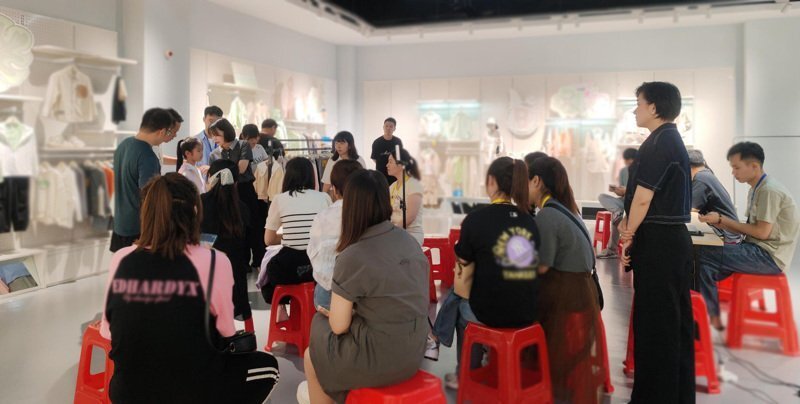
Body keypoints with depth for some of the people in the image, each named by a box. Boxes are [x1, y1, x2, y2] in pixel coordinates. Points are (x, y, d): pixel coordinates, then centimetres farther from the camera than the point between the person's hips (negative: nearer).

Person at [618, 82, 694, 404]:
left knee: (655, 321, -2)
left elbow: (643, 197, -17)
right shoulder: (673, 139, 17)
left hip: (657, 243, -10)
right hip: (673, 238, 10)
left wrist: (629, 236, -5)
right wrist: (630, 224, 10)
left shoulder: (658, 142, -14)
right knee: (674, 320, 16)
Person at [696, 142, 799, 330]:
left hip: (769, 256, -9)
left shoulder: (769, 190, -17)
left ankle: (711, 316, -4)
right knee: (707, 265, -2)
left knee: (704, 255, -16)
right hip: (760, 251, 9)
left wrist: (722, 219, -13)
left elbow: (762, 232, -20)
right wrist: (718, 222, -3)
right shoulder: (756, 190, 14)